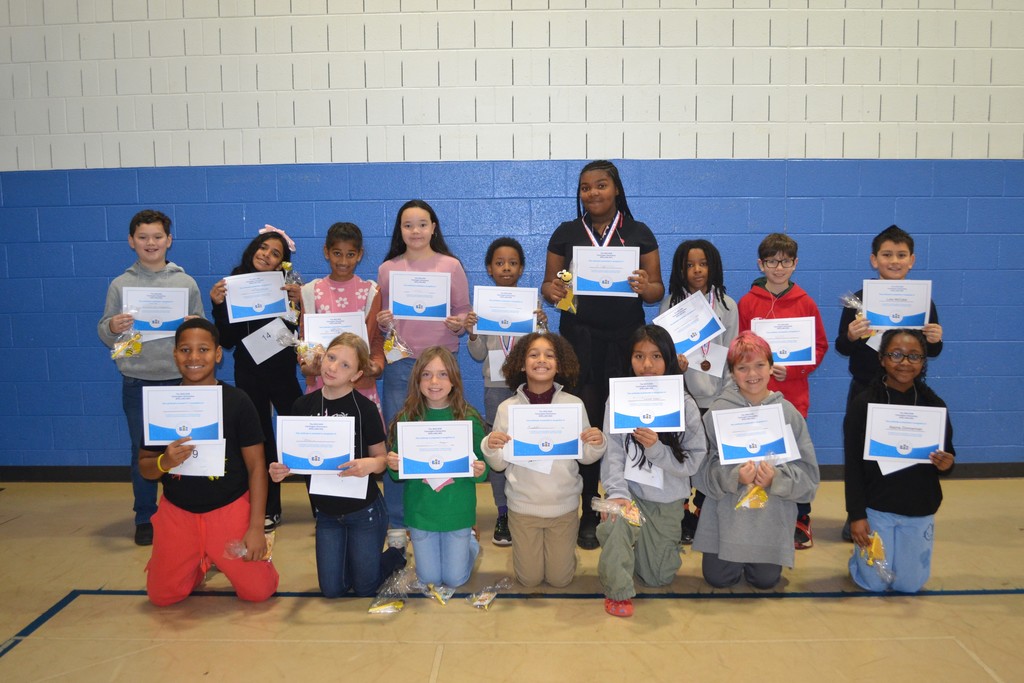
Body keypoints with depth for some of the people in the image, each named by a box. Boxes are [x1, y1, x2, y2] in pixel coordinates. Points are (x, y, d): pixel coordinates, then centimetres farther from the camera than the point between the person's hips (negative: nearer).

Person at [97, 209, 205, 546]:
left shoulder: (187, 283, 3)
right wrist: (112, 327, -18)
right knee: (142, 452, 10)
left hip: (179, 379, 0)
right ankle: (145, 518, 23)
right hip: (137, 382, 0)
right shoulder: (120, 285, 3)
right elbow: (106, 334, 4)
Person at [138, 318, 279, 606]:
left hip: (231, 509, -2)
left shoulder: (237, 401, -10)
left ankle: (219, 559, 27)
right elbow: (144, 466, 3)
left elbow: (256, 466, -8)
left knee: (259, 591, -5)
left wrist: (256, 526, -12)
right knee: (161, 596, 4)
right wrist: (165, 462, -21)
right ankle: (200, 563, 35)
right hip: (177, 512, 2)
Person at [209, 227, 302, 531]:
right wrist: (218, 305, -14)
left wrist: (300, 301, -22)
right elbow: (227, 340, -2)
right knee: (259, 439, 12)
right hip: (249, 373, 2)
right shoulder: (233, 286, 0)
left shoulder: (286, 287, -5)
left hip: (282, 372, -2)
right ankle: (268, 508, 25)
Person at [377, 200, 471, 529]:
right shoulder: (387, 269, 8)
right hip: (400, 363, 1)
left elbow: (463, 313, 6)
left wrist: (458, 325, -15)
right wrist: (382, 323, -8)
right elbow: (381, 321, 13)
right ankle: (397, 523, 17)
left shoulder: (451, 265, 4)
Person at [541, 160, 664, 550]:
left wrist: (644, 287, -16)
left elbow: (658, 290, 6)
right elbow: (548, 284, 10)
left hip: (626, 339, 0)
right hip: (579, 340, 0)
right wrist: (552, 292, -13)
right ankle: (587, 517, 10)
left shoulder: (639, 233, 8)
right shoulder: (566, 233, 10)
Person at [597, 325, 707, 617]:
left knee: (659, 577, 8)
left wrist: (656, 448, -25)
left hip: (667, 500, 2)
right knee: (618, 519, -36)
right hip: (630, 491, -1)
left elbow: (693, 461, -10)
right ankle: (618, 592, -12)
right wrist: (617, 492, -29)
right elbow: (612, 452, -14)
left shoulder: (685, 404, -7)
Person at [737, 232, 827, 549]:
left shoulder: (805, 303, 3)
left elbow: (820, 346, 6)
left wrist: (793, 370, -8)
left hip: (793, 394, 0)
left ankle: (800, 520, 20)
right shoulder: (747, 303, 2)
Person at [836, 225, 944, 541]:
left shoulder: (923, 301, 0)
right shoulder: (859, 299, -5)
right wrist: (851, 336, -23)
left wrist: (935, 341, -13)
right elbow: (841, 347, -2)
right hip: (865, 390, -1)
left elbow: (932, 352, 8)